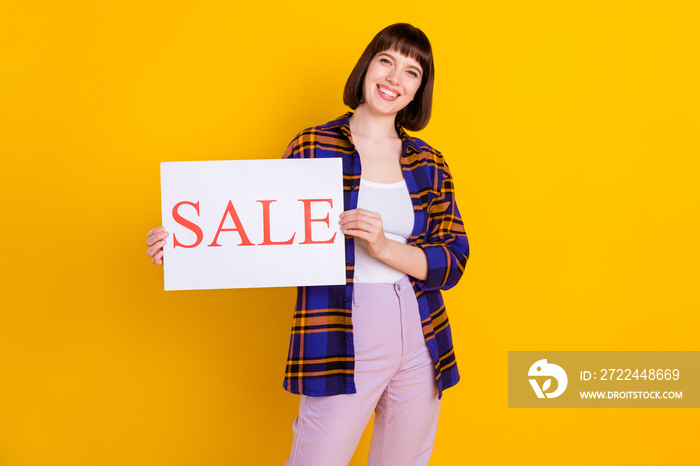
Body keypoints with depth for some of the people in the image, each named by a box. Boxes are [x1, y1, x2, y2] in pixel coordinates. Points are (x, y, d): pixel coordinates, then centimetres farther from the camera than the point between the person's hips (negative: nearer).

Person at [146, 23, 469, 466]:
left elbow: (454, 260, 0)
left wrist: (384, 247, -18)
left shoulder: (428, 162, 6)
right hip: (343, 348, -3)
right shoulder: (312, 147, -2)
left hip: (420, 345, 4)